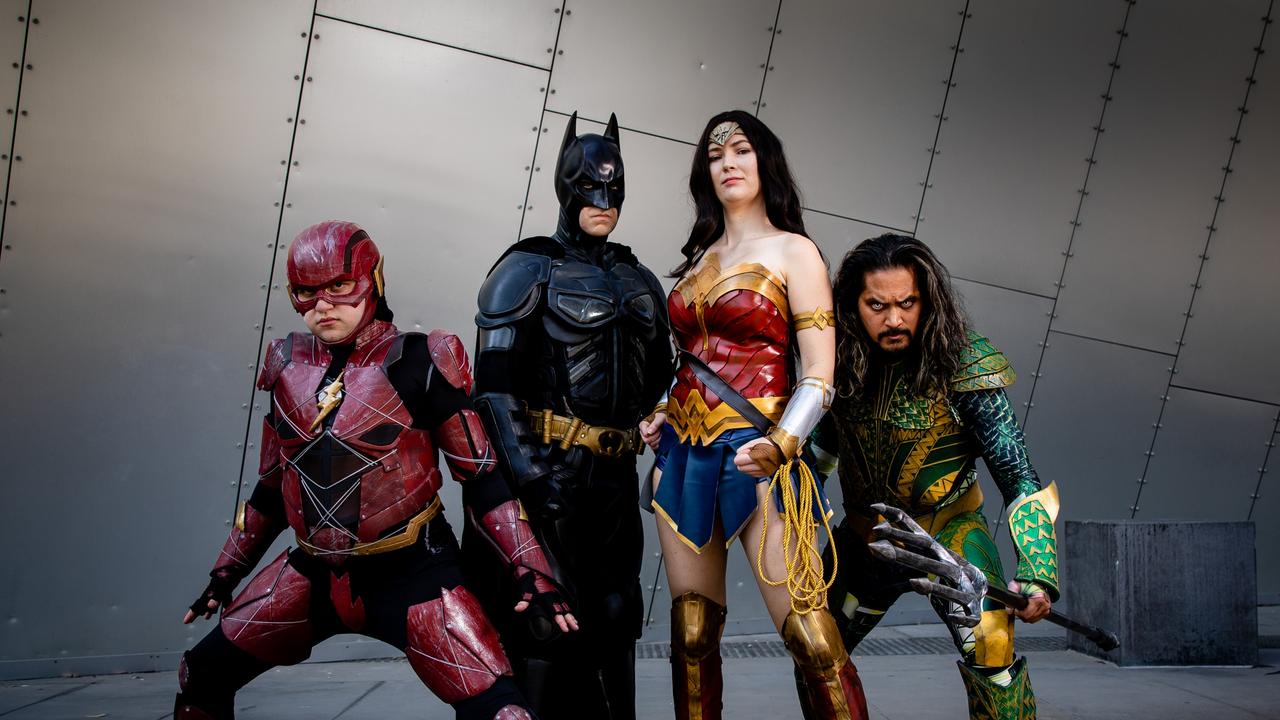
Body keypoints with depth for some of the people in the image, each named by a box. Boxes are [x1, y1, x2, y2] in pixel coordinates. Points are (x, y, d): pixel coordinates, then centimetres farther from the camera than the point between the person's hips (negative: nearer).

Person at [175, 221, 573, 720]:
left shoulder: (417, 365, -12)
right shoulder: (290, 368, 5)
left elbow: (482, 478, -9)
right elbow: (271, 488, 17)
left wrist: (533, 573, -14)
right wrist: (226, 572, 21)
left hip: (410, 573, -5)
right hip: (315, 574, 6)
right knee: (201, 678, 13)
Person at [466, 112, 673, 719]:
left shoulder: (640, 282, 15)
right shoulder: (530, 268, -3)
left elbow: (658, 381, 23)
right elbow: (494, 378, -13)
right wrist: (527, 471, -21)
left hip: (615, 479, 6)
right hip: (548, 471, -6)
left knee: (610, 620, 12)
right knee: (542, 621, -4)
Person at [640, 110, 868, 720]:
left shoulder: (793, 251, 1)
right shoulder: (699, 257, 18)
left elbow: (818, 375, -6)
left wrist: (781, 445, -21)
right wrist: (664, 418, 10)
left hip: (752, 458, -5)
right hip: (683, 455, 6)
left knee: (810, 635, -11)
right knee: (691, 637, 7)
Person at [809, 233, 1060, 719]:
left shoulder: (960, 365, -22)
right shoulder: (842, 363, -11)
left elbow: (1019, 477, -21)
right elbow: (822, 443, 9)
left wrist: (1037, 574, -30)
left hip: (947, 531, -4)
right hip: (865, 535, 4)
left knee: (989, 644, -28)